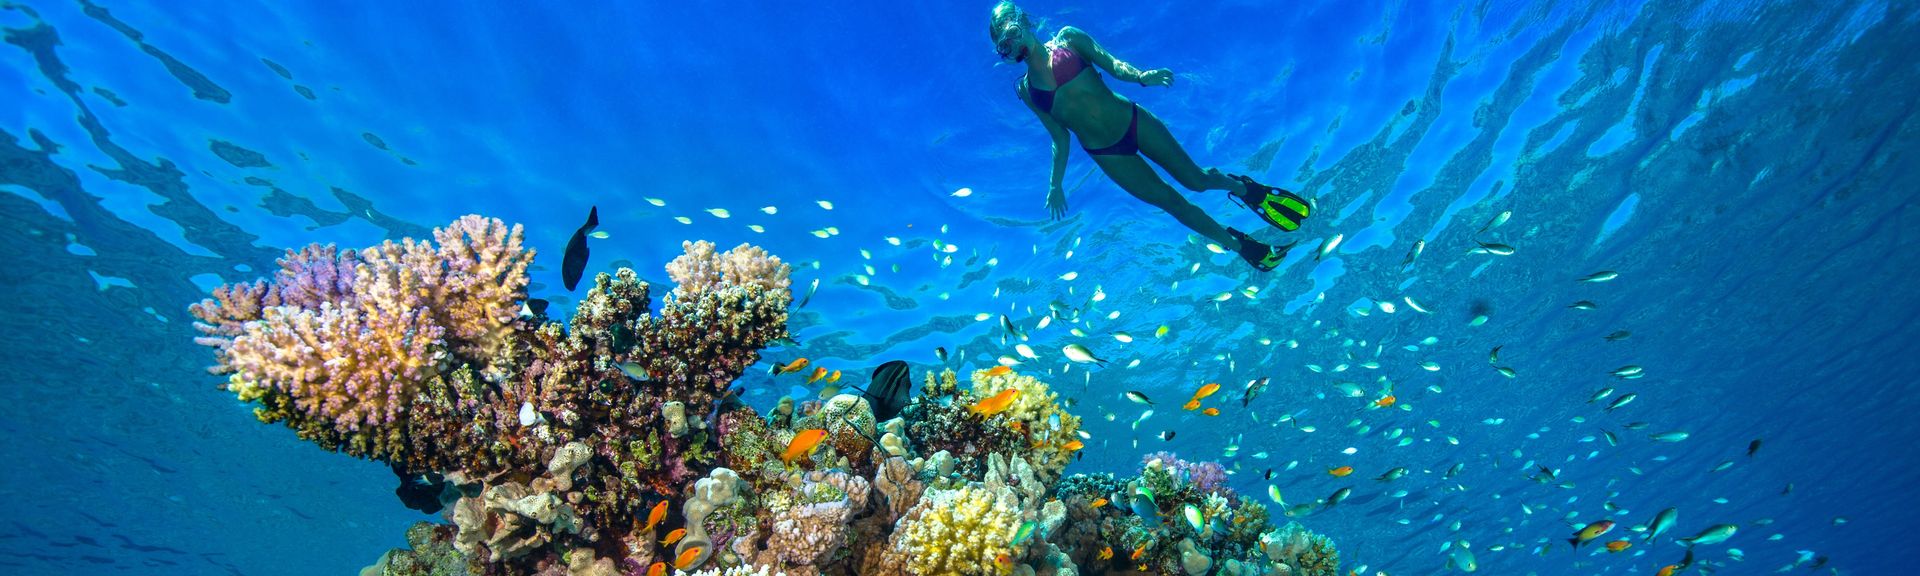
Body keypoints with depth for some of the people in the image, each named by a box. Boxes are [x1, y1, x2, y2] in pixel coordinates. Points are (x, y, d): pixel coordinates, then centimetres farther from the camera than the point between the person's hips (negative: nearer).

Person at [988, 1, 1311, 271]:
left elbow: (1111, 63, -8)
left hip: (1133, 121, -1)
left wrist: (1140, 76, -28)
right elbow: (1059, 137, 6)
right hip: (1106, 154, 1)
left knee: (1195, 179, 3)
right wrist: (1055, 185, 2)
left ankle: (1246, 190, 37)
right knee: (1173, 203, 4)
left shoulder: (1066, 38, -2)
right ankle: (1242, 247, 22)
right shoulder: (1025, 90, 1)